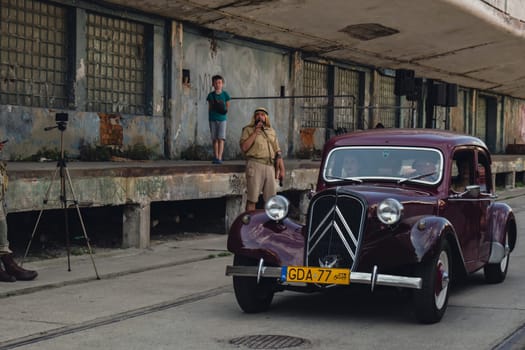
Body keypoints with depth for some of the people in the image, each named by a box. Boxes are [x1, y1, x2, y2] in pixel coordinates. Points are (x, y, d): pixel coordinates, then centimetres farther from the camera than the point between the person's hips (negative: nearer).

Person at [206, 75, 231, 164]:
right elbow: (209, 107, 9)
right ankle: (216, 157, 15)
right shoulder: (211, 95, 5)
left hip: (222, 119, -2)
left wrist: (225, 110, -7)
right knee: (215, 139, 7)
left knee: (221, 139, -9)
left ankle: (219, 158, -11)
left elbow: (228, 105, 9)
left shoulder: (225, 94, 2)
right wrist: (209, 117, 5)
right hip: (213, 119, 2)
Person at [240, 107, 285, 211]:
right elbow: (244, 147, -10)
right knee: (252, 199, -5)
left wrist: (282, 169, 11)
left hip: (270, 166, 5)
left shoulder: (272, 131, 19)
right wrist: (255, 132, -9)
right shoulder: (248, 130, 6)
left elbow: (278, 152, 18)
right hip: (255, 165, -5)